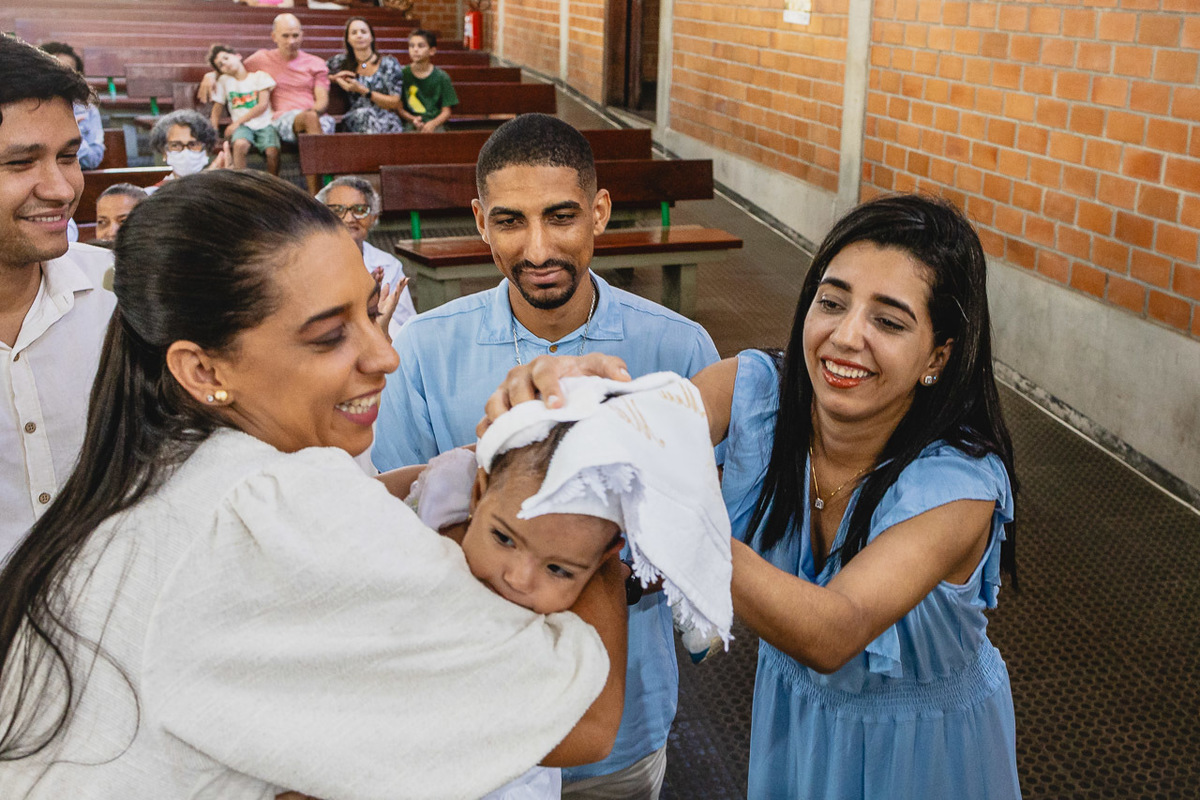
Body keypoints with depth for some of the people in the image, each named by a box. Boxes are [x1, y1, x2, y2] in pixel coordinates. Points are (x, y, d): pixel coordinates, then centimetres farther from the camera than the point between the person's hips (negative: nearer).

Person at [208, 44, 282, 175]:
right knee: (239, 144, -34)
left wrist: (238, 122, -6)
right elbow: (217, 110, 16)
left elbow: (263, 105, -2)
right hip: (242, 126, 1)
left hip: (264, 123, -1)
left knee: (272, 151, -30)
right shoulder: (223, 81, 15)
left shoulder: (260, 76, 7)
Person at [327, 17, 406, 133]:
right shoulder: (342, 61, 14)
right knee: (364, 113, -35)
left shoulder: (388, 63, 7)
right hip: (355, 121, 2)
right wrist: (335, 77, 5)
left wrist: (363, 91, -7)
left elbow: (395, 103, 1)